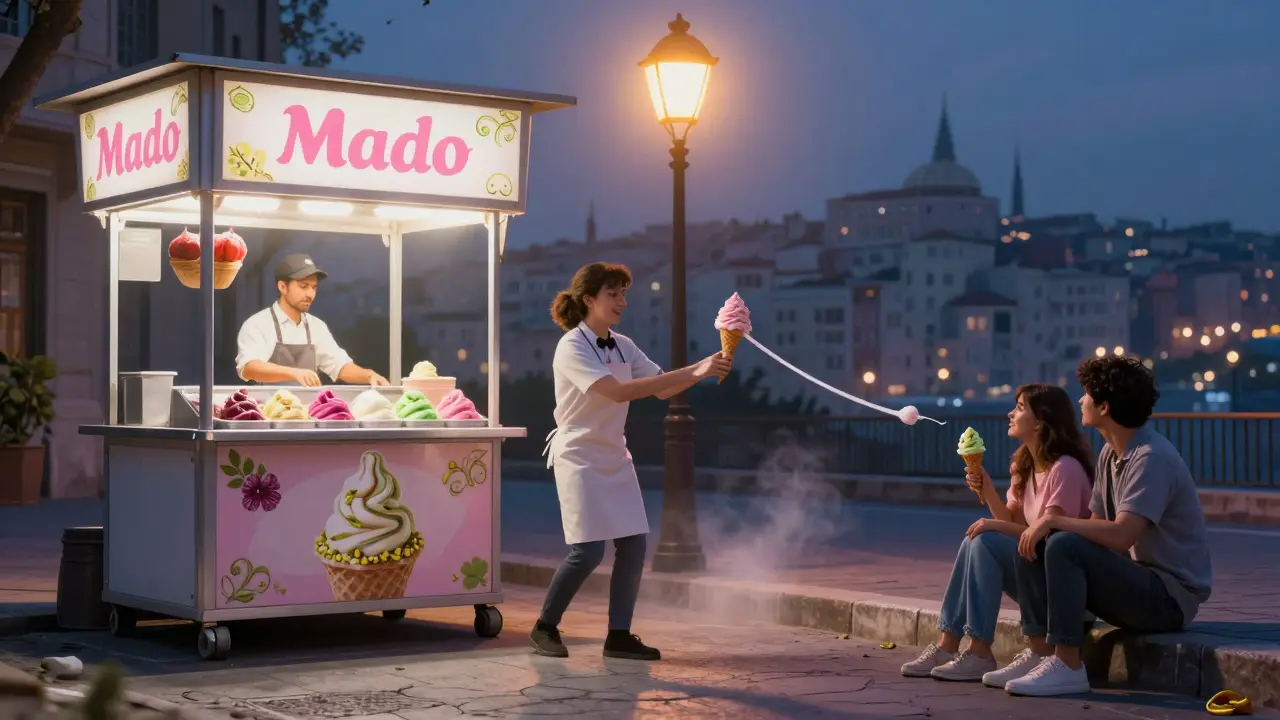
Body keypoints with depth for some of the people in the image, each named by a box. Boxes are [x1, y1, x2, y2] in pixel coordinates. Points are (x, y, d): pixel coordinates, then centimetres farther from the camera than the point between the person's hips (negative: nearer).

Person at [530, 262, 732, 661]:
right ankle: (544, 628, 6)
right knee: (588, 551, -12)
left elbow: (662, 389, 7)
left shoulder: (622, 346, 7)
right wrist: (692, 373, -30)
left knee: (633, 546, 0)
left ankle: (619, 635, 8)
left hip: (615, 458, 7)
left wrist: (701, 369, -12)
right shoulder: (572, 348, -16)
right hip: (580, 458, -7)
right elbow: (619, 392, -29)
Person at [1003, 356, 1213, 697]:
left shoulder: (1151, 458, -20)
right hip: (1138, 582, 10)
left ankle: (1067, 667, -22)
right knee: (1032, 546, 0)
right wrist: (1045, 526, -6)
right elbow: (1096, 526, 12)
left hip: (1171, 596, -9)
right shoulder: (1109, 454, 10)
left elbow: (1120, 535, -31)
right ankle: (1042, 654, -6)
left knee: (1064, 547, -28)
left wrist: (1052, 520, -22)